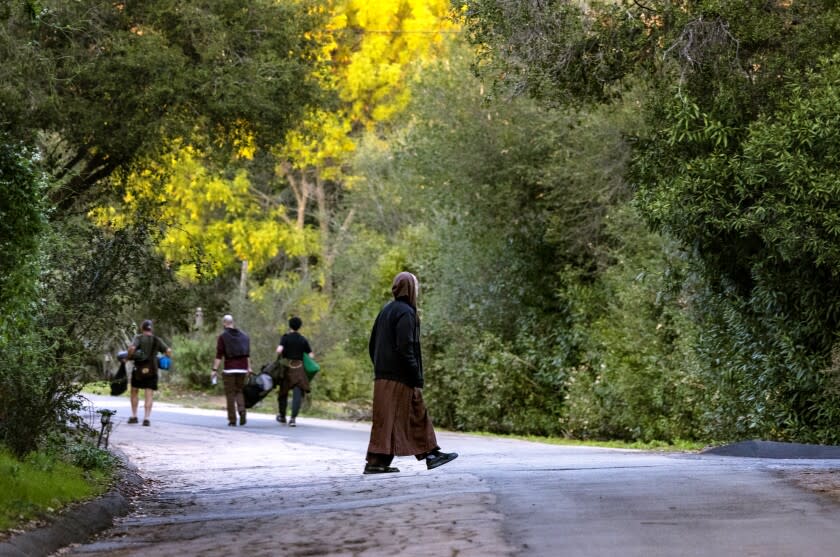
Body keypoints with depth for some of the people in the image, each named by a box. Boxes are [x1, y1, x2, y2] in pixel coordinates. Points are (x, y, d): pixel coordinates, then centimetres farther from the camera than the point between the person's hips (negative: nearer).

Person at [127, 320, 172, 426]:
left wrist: (128, 357, -5)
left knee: (134, 391, 15)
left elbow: (132, 348, -20)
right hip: (152, 370, 2)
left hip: (139, 369, -2)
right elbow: (168, 351, 0)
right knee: (149, 395, 2)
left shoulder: (138, 338, -3)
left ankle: (134, 416, 16)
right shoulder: (157, 340, 7)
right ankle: (146, 418, -7)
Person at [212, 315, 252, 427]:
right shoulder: (243, 335, 10)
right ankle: (242, 411, -10)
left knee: (230, 394, 2)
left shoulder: (223, 336, -4)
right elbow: (248, 354, 11)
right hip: (242, 368, 4)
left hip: (229, 369, -4)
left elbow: (219, 355, -10)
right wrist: (249, 368, 17)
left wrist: (215, 369, -9)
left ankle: (232, 419, 1)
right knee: (239, 391, 15)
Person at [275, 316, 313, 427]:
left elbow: (279, 350, -18)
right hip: (299, 368, 1)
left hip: (287, 367, 0)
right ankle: (293, 418, -19)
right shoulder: (303, 340, 5)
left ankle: (282, 416, 32)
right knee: (297, 395, -5)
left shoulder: (285, 337, -3)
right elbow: (311, 356, 5)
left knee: (283, 392, 17)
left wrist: (280, 356, 2)